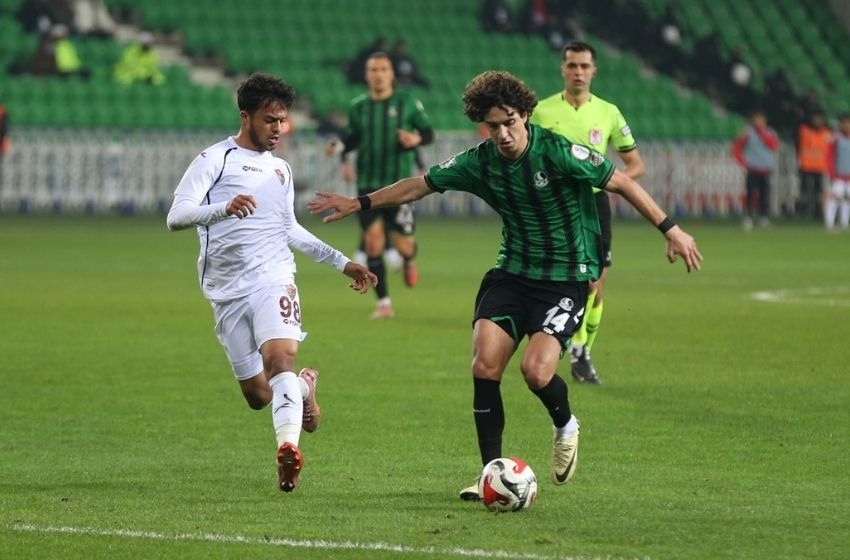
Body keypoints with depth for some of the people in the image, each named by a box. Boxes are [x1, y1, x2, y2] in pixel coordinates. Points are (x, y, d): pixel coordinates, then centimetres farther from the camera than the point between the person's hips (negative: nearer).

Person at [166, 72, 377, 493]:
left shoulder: (280, 169, 19)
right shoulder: (216, 159, 0)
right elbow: (176, 217, -13)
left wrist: (341, 262, 32)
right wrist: (223, 208, -32)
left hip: (273, 279, 2)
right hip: (227, 291, -2)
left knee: (280, 355, -27)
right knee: (257, 395, 3)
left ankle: (288, 447, -42)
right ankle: (303, 388, 36)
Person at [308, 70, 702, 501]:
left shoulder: (556, 152, -17)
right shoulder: (479, 162, -2)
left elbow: (621, 182, -10)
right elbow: (419, 186, 11)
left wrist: (669, 229, -11)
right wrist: (361, 203, 13)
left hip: (567, 276, -5)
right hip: (512, 272, 5)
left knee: (536, 369, -21)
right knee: (485, 366, -12)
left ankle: (565, 428, 13)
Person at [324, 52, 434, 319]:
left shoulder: (407, 102, -3)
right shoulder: (358, 106, 4)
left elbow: (428, 132, 2)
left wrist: (416, 139, -19)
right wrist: (339, 146, -2)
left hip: (400, 184, -2)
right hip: (368, 184, 2)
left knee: (403, 244, -4)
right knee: (373, 241, -5)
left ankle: (409, 260, 36)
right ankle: (383, 302, 4)